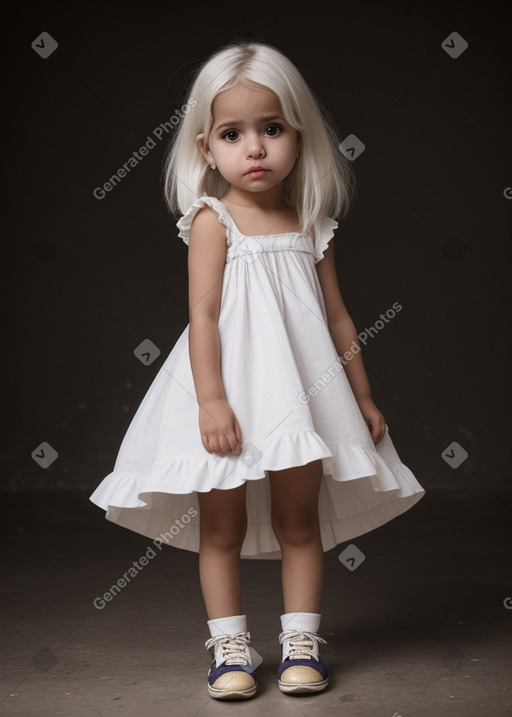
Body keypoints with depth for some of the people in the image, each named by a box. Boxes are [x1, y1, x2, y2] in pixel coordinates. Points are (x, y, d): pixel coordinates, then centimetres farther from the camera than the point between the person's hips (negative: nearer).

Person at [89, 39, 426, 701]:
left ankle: (300, 639, 20)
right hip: (230, 388, -3)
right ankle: (230, 645, 16)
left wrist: (363, 397, 12)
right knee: (222, 525, 4)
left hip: (302, 386, 4)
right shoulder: (213, 221, -5)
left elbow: (337, 317, 12)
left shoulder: (311, 226, 7)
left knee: (300, 518, 9)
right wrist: (211, 398, -20)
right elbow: (202, 316, -11)